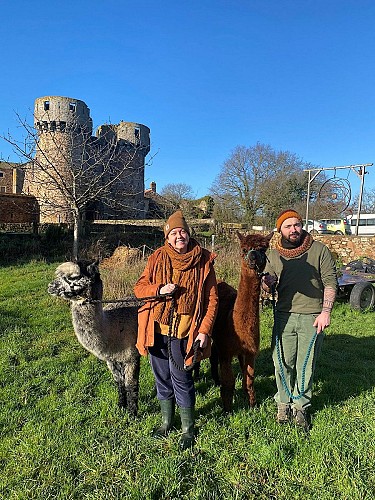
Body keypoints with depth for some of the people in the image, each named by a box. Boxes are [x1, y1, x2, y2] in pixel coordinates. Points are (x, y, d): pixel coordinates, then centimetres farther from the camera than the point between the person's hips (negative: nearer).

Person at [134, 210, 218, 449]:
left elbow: (212, 299, -1)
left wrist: (205, 330, -9)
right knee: (162, 378, 16)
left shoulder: (203, 261, -2)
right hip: (157, 329, 3)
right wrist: (159, 290, -14)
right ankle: (167, 421, 39)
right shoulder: (157, 258, 3)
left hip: (183, 331, -3)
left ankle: (188, 429, 25)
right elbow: (139, 288, 6)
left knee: (181, 379, 2)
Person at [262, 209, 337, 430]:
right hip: (284, 316, 2)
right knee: (283, 363, 9)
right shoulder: (274, 254, 6)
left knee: (306, 365, 8)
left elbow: (331, 282, -3)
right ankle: (284, 402, 28)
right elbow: (269, 289, 9)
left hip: (312, 317, -2)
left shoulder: (319, 250, -2)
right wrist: (267, 283, -15)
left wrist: (326, 312, -12)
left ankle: (301, 406, 27)